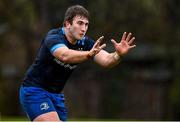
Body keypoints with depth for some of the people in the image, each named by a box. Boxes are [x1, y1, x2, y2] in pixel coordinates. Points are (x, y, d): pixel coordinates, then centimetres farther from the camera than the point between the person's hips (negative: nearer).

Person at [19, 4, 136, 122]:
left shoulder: (85, 43, -4)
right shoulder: (54, 37, -22)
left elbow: (106, 60, -18)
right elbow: (65, 55, -44)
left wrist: (118, 54, -41)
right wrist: (89, 54, -61)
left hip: (56, 94, 7)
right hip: (34, 90, -7)